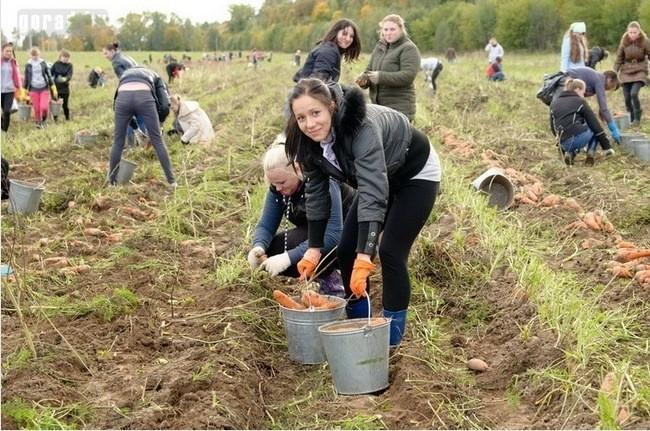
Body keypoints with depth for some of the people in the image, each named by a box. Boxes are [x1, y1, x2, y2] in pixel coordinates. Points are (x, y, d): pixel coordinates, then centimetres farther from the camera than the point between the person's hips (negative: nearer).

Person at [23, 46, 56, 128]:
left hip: (44, 88, -1)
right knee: (36, 109, 0)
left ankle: (44, 119, 16)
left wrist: (53, 89, 5)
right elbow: (26, 79, 8)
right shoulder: (28, 65, 2)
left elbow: (49, 75, 7)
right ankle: (38, 123, 18)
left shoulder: (43, 63, 2)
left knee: (44, 107, -14)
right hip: (33, 89, 1)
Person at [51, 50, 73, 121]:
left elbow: (70, 75, -17)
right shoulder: (56, 64, 0)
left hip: (65, 88, 0)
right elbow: (51, 74, 4)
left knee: (65, 105, 4)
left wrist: (65, 79, -38)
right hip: (56, 87, 0)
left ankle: (67, 119, 21)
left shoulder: (69, 65, -2)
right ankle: (55, 119, 14)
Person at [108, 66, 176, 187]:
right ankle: (171, 181, 10)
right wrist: (157, 123, 37)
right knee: (157, 141, 9)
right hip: (144, 98, -1)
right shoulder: (155, 77, 36)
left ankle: (111, 182, 21)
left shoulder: (125, 74, 44)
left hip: (123, 97, 1)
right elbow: (165, 105, 20)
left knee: (118, 142, 14)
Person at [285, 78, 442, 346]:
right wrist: (314, 247, -10)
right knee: (346, 251, 1)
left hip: (416, 174, -7)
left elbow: (373, 194, -46)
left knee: (391, 251, -15)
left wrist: (364, 257, -52)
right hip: (378, 178, 7)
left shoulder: (362, 128, -40)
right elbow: (316, 191, -8)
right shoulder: (308, 139, -19)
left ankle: (392, 333, -1)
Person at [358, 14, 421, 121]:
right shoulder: (379, 46, 16)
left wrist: (381, 77, -26)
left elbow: (408, 75, -18)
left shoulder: (409, 48, -7)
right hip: (378, 105, 7)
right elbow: (369, 69, 19)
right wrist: (364, 79, -6)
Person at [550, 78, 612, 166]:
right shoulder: (580, 101, 6)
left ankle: (569, 153, 9)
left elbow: (553, 128, 22)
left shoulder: (554, 103, 18)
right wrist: (606, 146, 8)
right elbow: (595, 124, 5)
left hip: (564, 143, 5)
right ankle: (590, 153, 5)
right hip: (579, 137, -5)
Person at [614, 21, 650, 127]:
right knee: (627, 97, 1)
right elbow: (619, 58, 5)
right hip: (626, 72, 3)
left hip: (640, 72, -3)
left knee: (634, 93, -21)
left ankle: (637, 118, -1)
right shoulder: (624, 41, -3)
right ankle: (631, 118, 21)